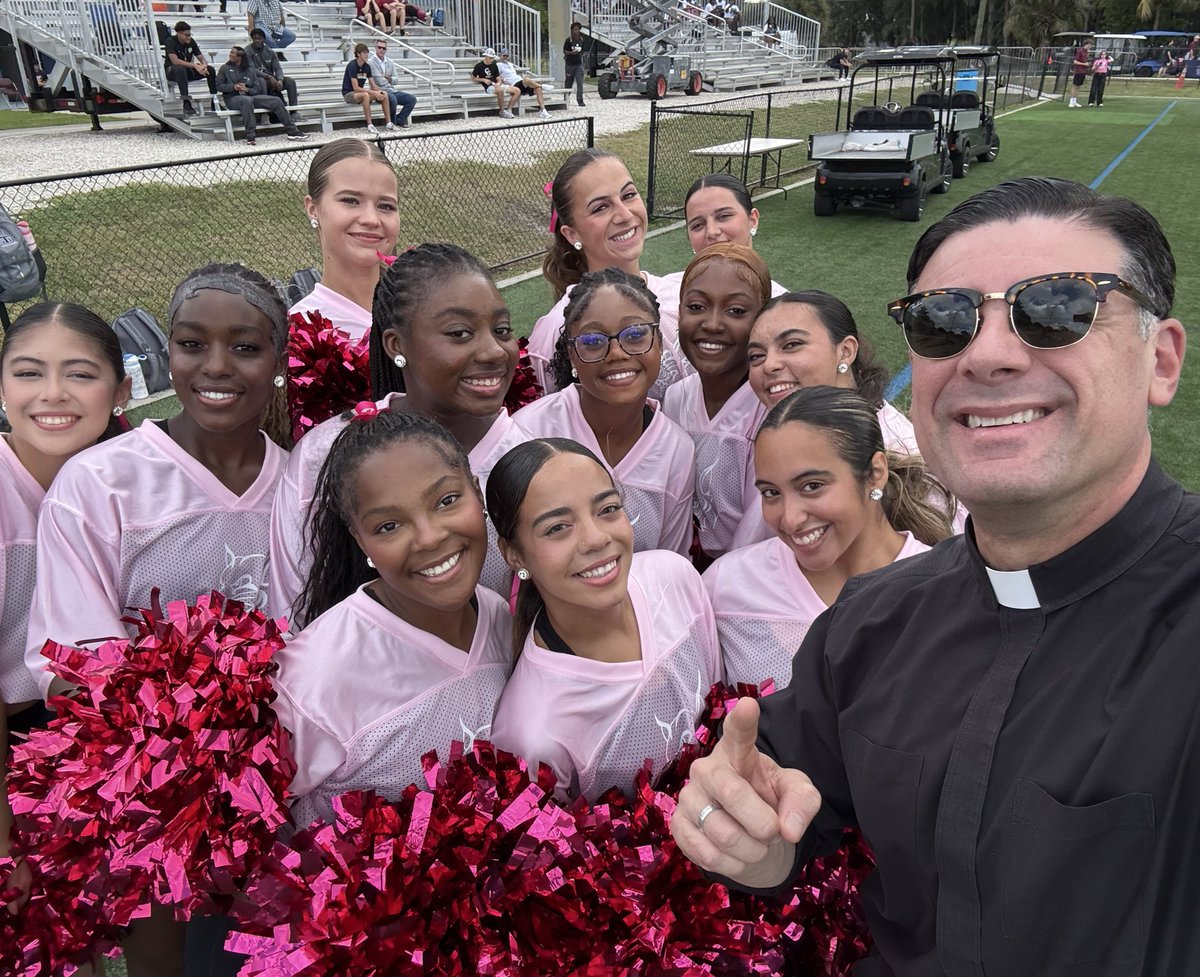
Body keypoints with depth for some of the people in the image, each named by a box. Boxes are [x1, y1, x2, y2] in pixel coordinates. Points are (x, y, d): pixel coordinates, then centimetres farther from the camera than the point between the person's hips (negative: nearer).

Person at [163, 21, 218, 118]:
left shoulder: (191, 42, 0)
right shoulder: (171, 41, -17)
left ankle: (215, 101, -16)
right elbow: (175, 61, -29)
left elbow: (201, 58, 0)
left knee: (210, 69, -15)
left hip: (188, 70, 5)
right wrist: (195, 65, -35)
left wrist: (204, 66, -25)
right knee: (181, 69, -41)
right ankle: (186, 104, -49)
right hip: (172, 70, -5)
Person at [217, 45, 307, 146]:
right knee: (247, 100, -41)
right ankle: (250, 137, -45)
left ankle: (292, 131, -12)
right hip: (232, 98, -4)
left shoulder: (250, 71, 17)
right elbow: (218, 86, 3)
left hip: (250, 96, 4)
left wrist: (247, 89, -12)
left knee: (276, 100, -13)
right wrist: (233, 87, -13)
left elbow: (257, 89, 9)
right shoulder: (225, 68, 11)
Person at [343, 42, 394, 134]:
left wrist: (379, 91, -18)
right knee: (365, 95, -39)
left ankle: (388, 123, -13)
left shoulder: (366, 66, 4)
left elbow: (373, 85, 5)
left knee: (384, 94, -10)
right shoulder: (352, 65, -18)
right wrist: (374, 93, -28)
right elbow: (356, 88, -25)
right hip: (349, 94, -7)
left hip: (360, 92, 7)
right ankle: (370, 125, -37)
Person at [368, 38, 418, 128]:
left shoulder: (389, 63, 15)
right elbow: (380, 82, -14)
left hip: (392, 91, 7)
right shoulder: (371, 62, -8)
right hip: (380, 91, -7)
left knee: (412, 99, -7)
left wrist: (390, 78, -12)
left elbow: (395, 80, 11)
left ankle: (399, 120, -1)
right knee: (393, 99, -37)